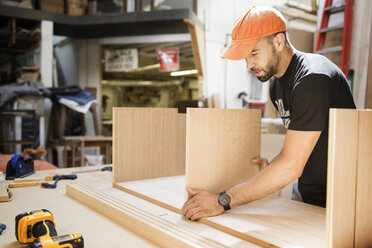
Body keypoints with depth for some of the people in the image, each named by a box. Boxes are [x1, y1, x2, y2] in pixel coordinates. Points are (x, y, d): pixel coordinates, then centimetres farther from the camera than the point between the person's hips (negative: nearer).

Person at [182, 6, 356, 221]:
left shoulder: (313, 79, -24)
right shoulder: (276, 84, 5)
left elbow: (291, 166, -27)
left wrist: (223, 201, -26)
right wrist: (271, 167, -4)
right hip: (304, 193, 7)